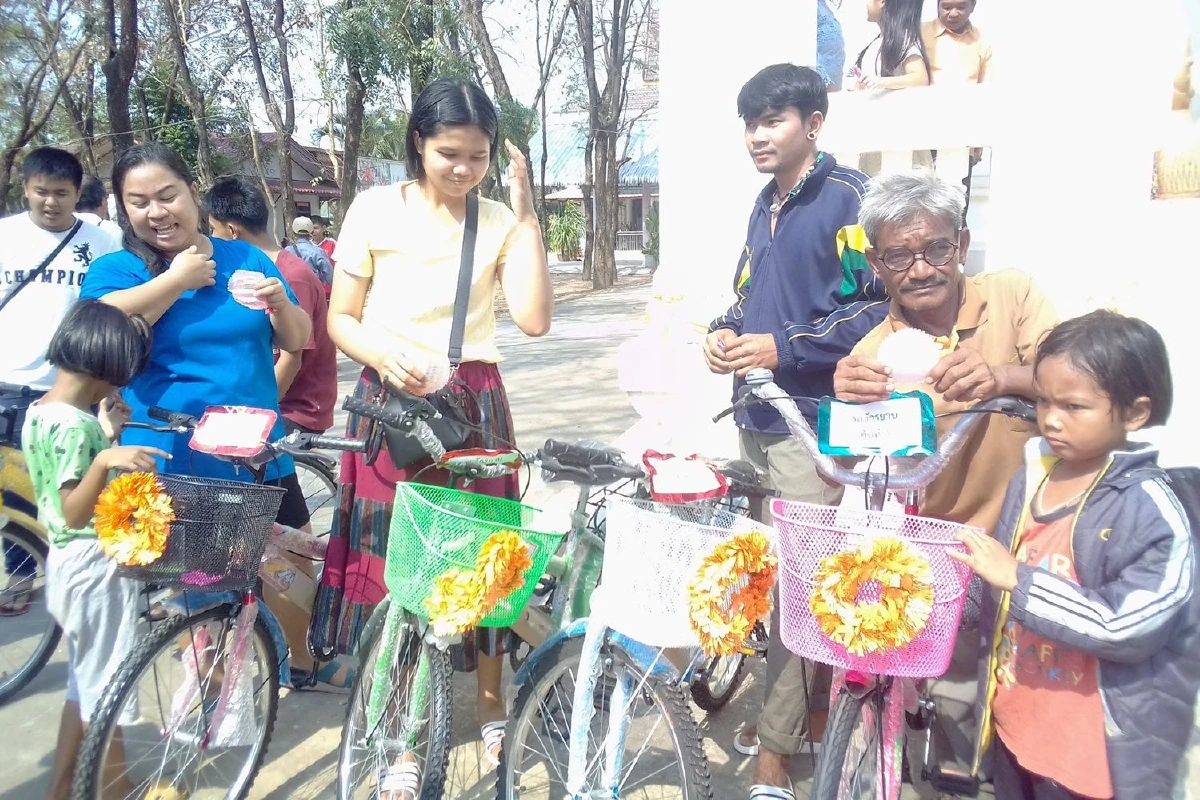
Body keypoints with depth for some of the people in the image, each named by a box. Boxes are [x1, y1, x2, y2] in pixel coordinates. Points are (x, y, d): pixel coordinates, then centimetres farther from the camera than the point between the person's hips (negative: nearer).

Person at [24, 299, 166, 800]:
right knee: (106, 695, 4)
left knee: (84, 689, 21)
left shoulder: (39, 411, 6)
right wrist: (105, 460, -41)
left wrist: (106, 437, 9)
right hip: (95, 567, -10)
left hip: (67, 563, 10)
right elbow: (75, 512, -26)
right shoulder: (75, 425, -23)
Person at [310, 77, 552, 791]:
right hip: (388, 400, -1)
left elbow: (534, 319, -11)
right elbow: (340, 318, 3)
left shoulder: (500, 221, 3)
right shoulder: (377, 209, -1)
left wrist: (526, 214, -11)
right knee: (389, 555, 4)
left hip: (474, 403, 1)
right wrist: (385, 356, -18)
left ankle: (492, 705, 30)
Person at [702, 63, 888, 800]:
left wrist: (782, 348, -19)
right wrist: (725, 332, 2)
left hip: (813, 422, -8)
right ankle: (798, 709, 33)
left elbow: (881, 308, -15)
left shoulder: (850, 197, -9)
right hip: (757, 414, 8)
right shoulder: (767, 203, 16)